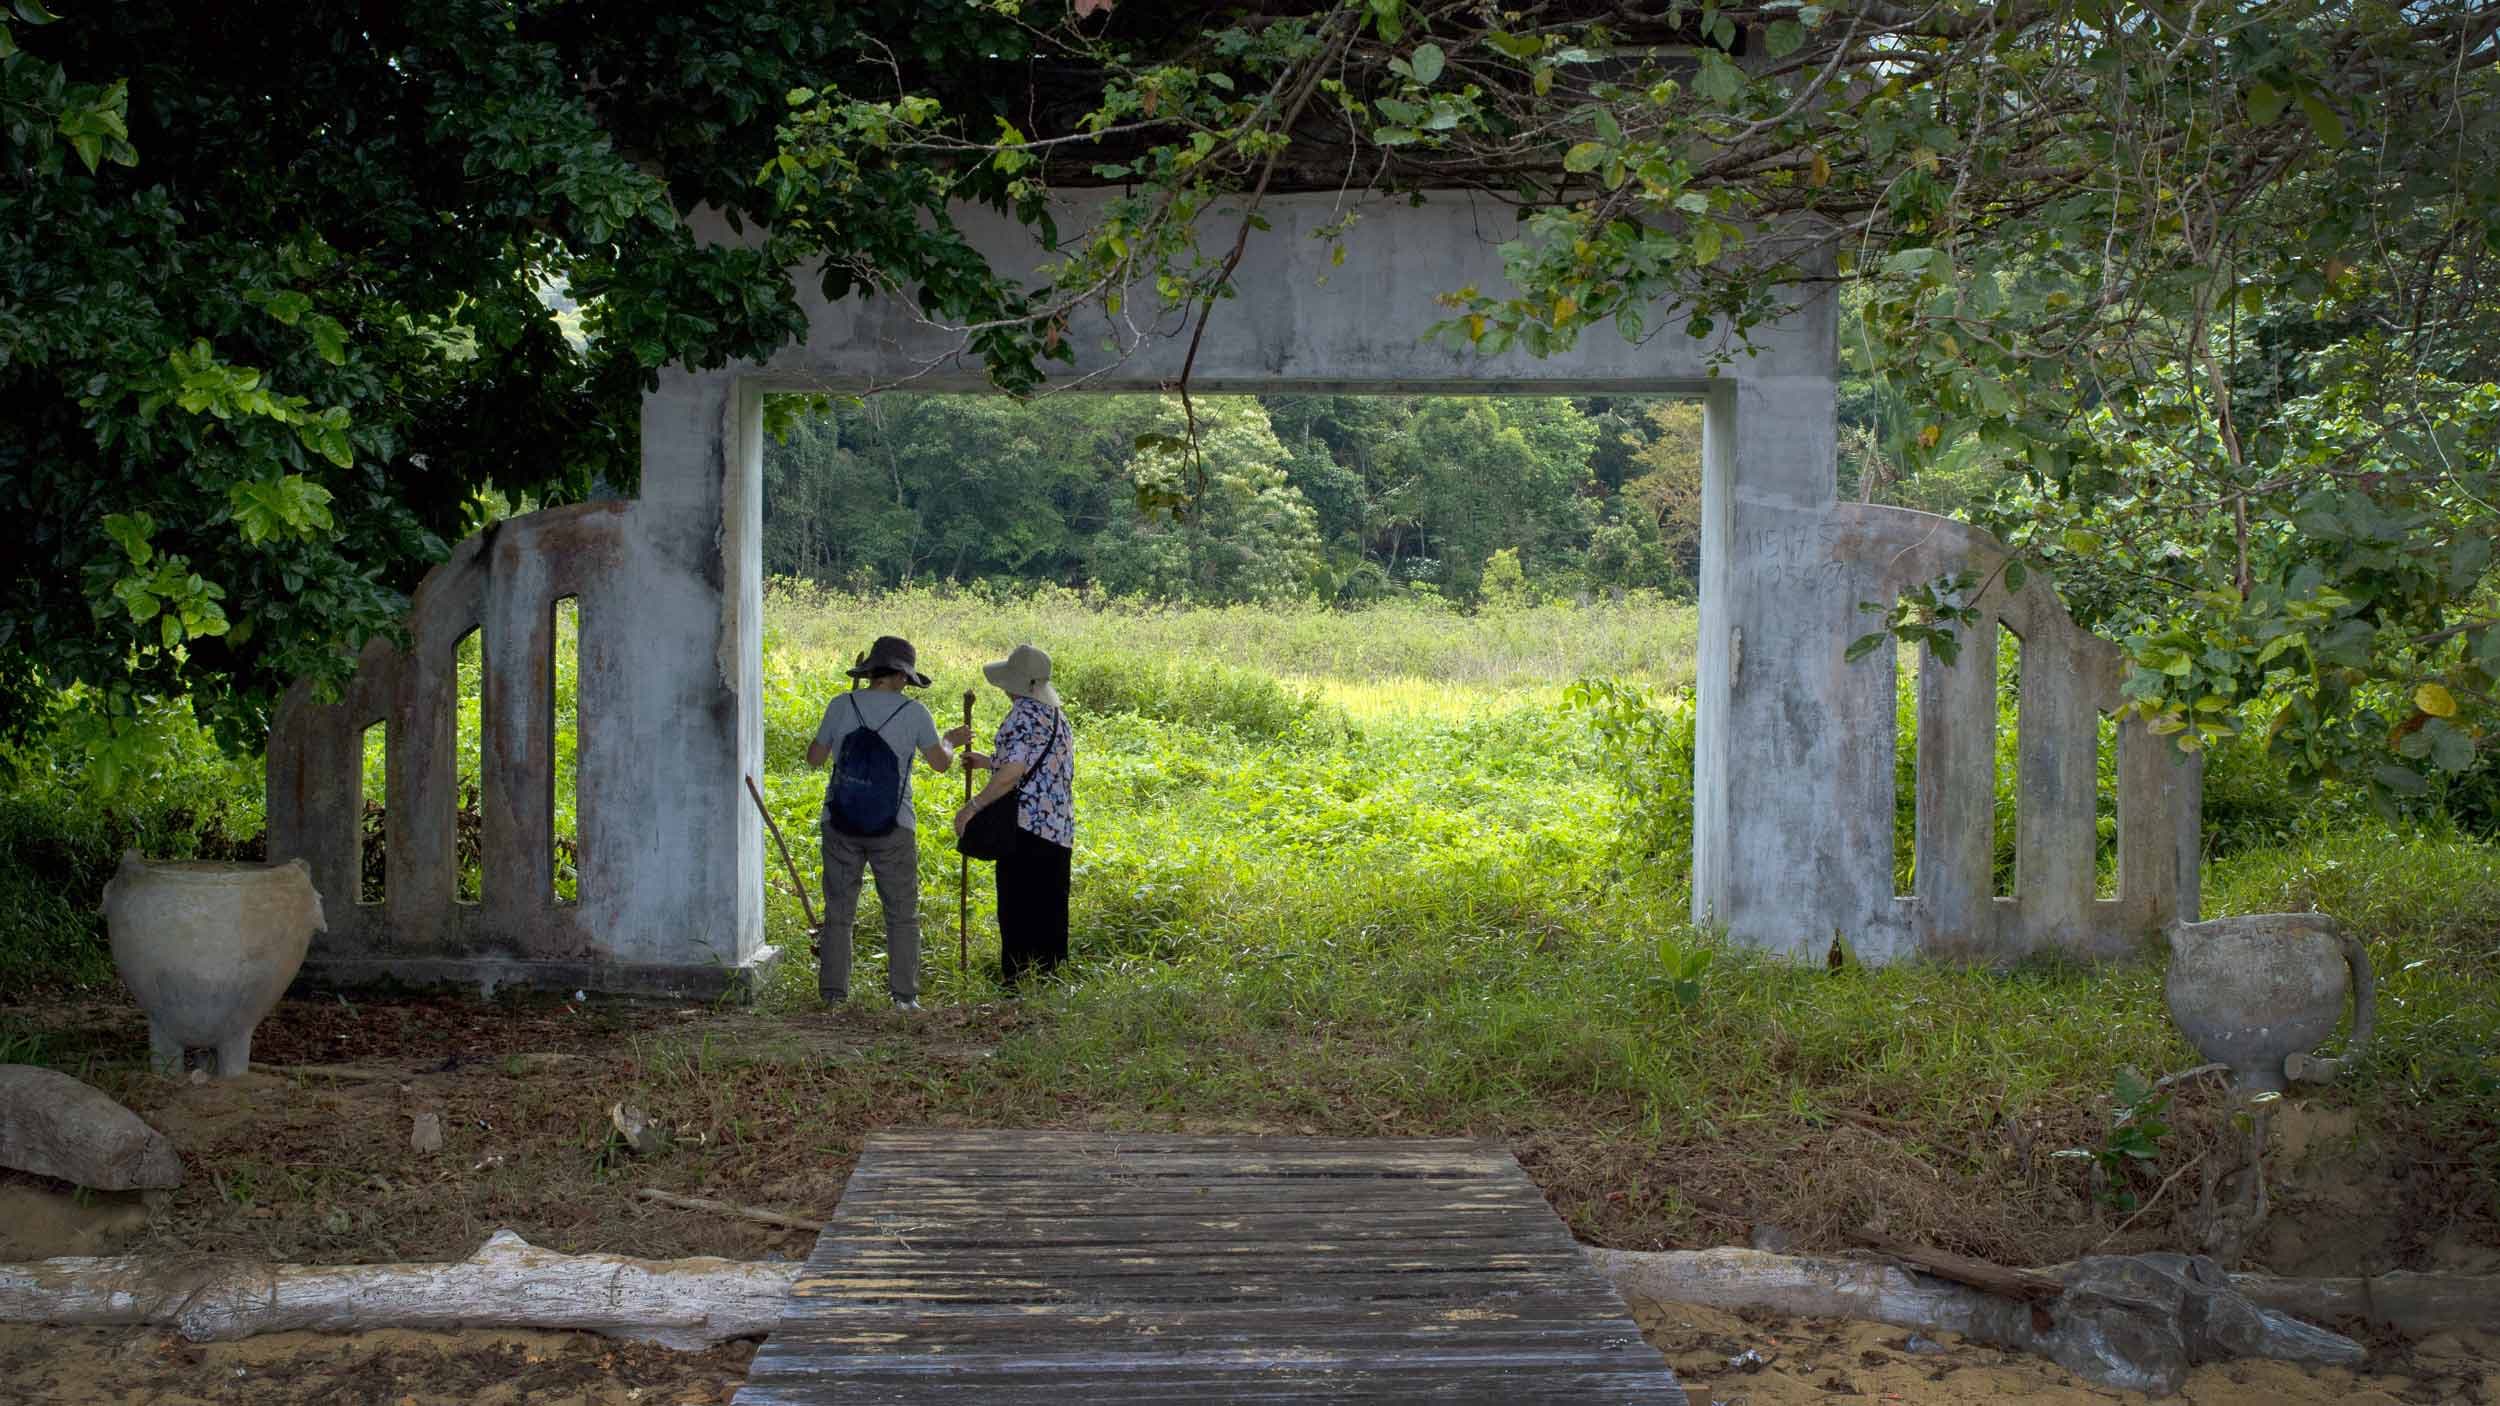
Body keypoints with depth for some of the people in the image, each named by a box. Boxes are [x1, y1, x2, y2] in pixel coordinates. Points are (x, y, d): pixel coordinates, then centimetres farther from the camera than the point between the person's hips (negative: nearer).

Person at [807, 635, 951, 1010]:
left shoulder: (841, 706, -3)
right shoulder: (913, 712, -7)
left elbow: (814, 758, 6)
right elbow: (940, 763, 4)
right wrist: (950, 745, 26)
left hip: (840, 824, 2)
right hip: (892, 828, -2)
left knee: (838, 912, 11)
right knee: (902, 915, 10)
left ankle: (833, 992, 10)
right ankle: (904, 993, 7)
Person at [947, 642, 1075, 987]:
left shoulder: (1024, 715, -12)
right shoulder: (1057, 715, 16)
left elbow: (1012, 773, -22)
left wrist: (973, 805, -16)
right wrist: (989, 761, 27)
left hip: (1027, 827, -9)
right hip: (1059, 831, 9)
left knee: (1017, 914, -5)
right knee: (1050, 916, 12)